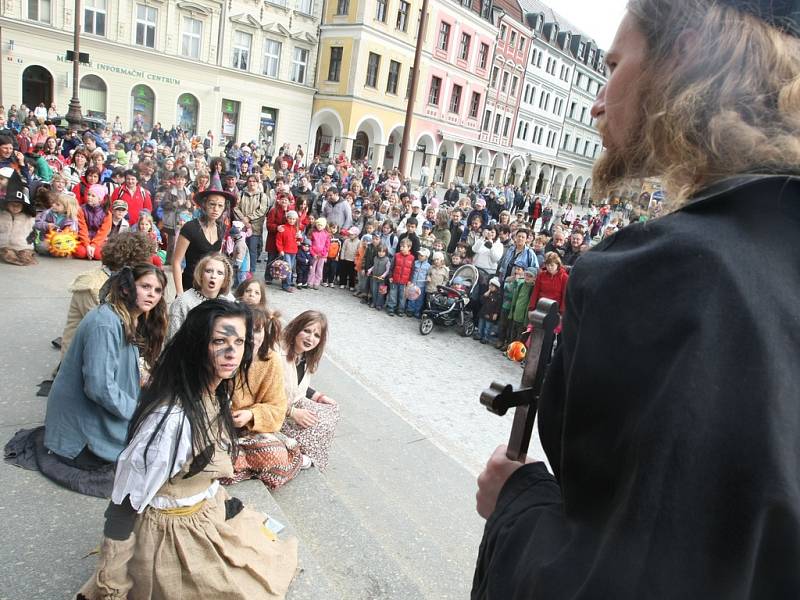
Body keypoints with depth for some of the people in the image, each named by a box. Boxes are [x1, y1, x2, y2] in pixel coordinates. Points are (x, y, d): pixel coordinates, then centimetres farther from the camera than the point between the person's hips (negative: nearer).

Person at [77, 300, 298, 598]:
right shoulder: (171, 417, -34)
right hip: (174, 531, -8)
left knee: (280, 556, 18)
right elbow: (125, 504, -25)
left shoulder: (215, 393, -8)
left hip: (210, 510, 8)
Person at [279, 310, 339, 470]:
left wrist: (319, 396, 3)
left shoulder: (306, 357, 2)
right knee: (318, 426, -18)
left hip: (296, 404, 9)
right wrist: (292, 412, -26)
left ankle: (310, 461, 10)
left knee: (332, 409, 0)